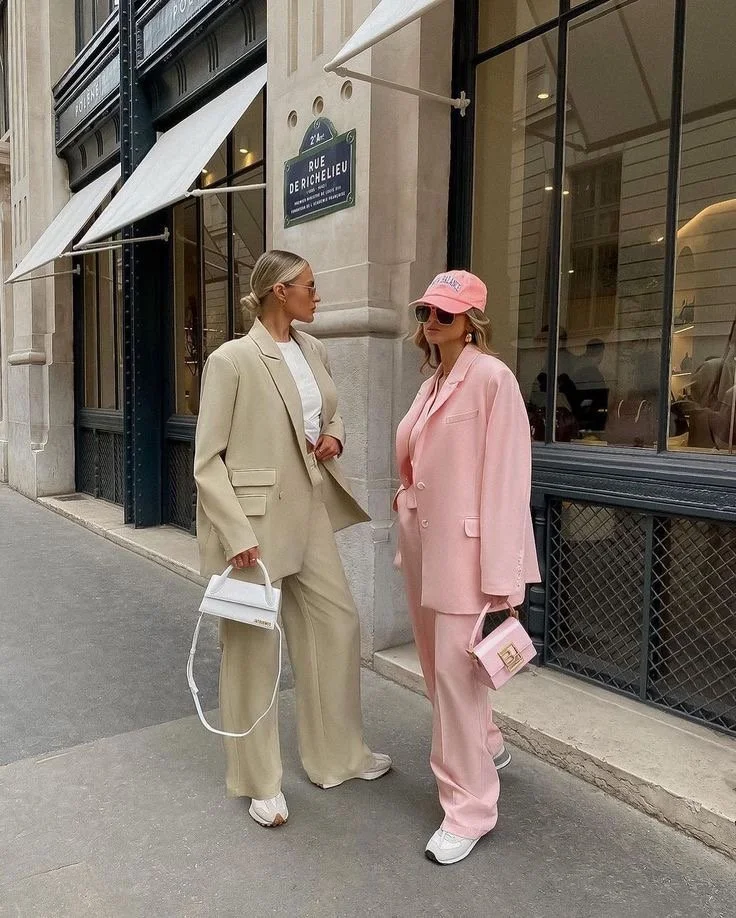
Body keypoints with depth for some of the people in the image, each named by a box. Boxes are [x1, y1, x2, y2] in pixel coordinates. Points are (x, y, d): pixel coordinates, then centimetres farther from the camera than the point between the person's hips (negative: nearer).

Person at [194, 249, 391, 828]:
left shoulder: (314, 351, 7)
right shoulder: (232, 359, -13)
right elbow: (208, 460, -13)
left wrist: (334, 438, 1)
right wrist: (238, 535, -20)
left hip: (311, 515, 7)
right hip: (254, 522, -7)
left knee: (339, 624, 14)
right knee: (253, 647, 8)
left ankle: (340, 755, 36)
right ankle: (260, 781, 29)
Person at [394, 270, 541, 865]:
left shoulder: (492, 377, -12)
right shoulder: (432, 384, 13)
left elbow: (505, 477, -17)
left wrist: (501, 576, -20)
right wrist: (409, 540, 14)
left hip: (463, 545, -8)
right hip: (423, 542, 8)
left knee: (456, 669, -3)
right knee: (436, 663, 19)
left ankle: (469, 807, 16)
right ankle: (485, 746, 44)